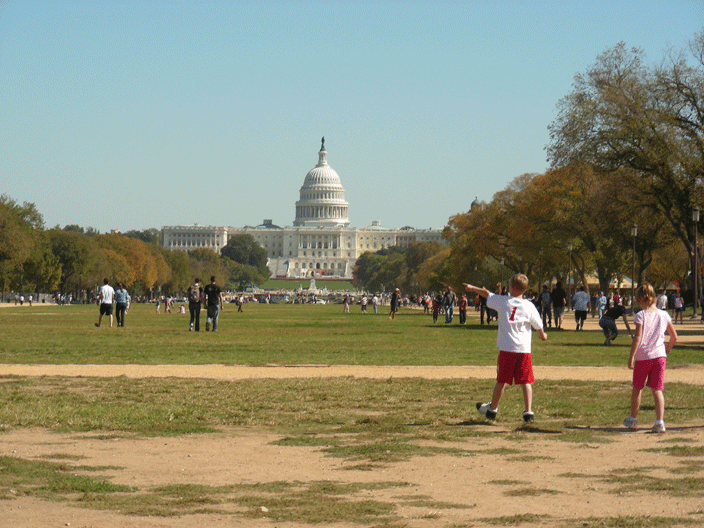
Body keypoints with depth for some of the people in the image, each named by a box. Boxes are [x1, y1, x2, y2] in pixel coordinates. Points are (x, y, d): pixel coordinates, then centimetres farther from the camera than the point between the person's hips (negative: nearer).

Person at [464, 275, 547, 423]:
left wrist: (472, 288, 35)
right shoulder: (530, 306, 0)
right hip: (524, 349, 0)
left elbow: (486, 294, 17)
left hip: (506, 349, 0)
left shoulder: (503, 301, 0)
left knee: (501, 380, 12)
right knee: (526, 381, 1)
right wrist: (543, 335, 30)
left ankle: (492, 408, 28)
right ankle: (528, 411, -10)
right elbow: (538, 326, 7)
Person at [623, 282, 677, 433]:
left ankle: (633, 420, 28)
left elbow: (638, 338, -15)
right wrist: (667, 351, 25)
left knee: (637, 388, 14)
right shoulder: (664, 315, 4)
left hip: (643, 356, -3)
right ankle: (660, 422, -9)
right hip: (659, 355, 3)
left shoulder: (641, 315, -9)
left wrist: (631, 357, -12)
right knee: (657, 389, 3)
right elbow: (674, 337, 9)